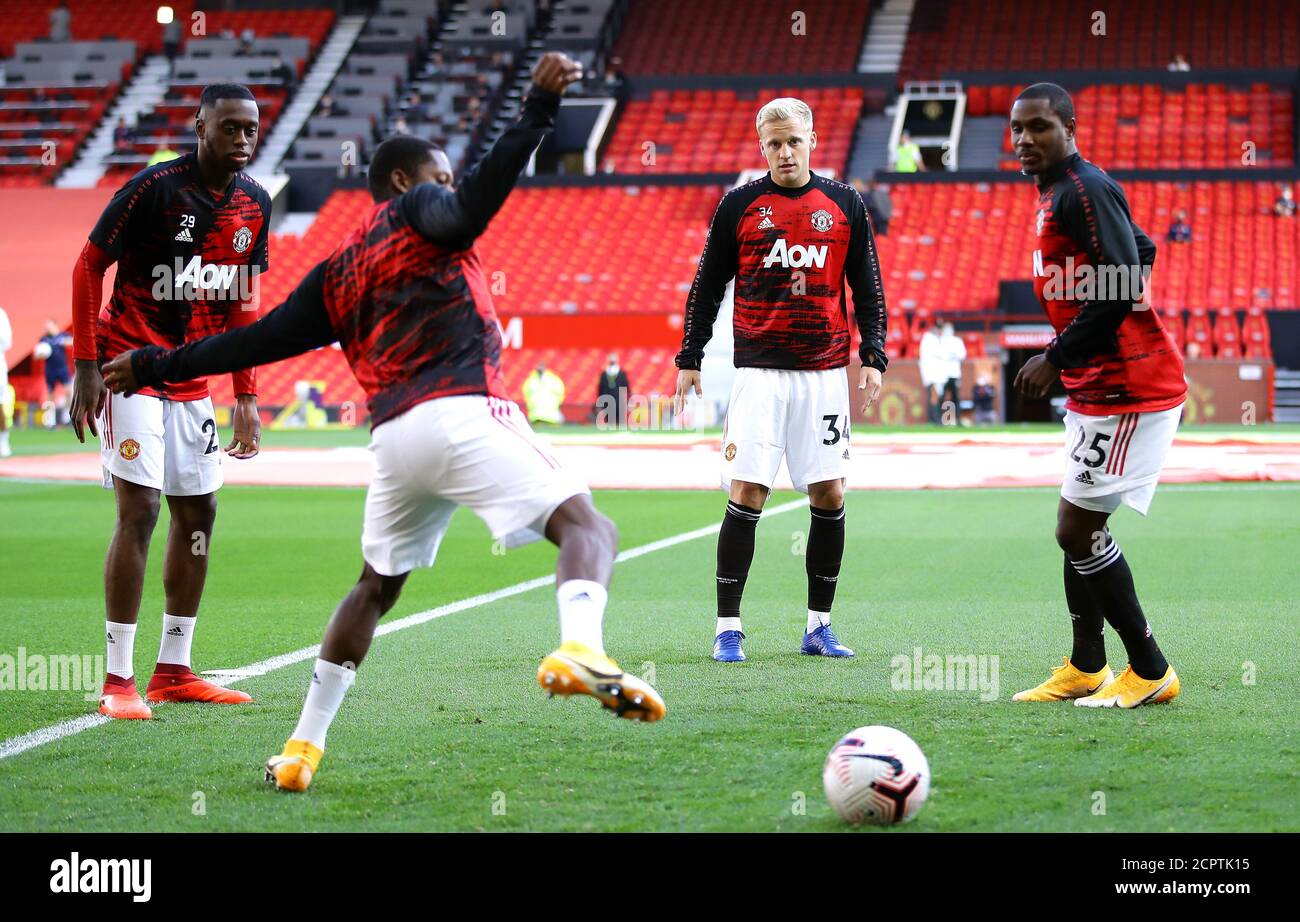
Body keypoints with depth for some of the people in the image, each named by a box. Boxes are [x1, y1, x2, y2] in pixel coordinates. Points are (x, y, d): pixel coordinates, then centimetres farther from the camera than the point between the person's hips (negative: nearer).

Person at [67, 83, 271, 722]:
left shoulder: (254, 203, 4)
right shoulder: (154, 188, -15)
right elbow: (89, 267, -10)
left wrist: (246, 395, 10)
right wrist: (86, 365, -15)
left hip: (192, 381, 7)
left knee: (197, 514, 9)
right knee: (140, 509, -13)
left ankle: (173, 671, 19)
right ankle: (118, 680, -9)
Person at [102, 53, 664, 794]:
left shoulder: (337, 271, 25)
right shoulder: (418, 211, 9)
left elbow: (260, 339, 26)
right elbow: (469, 207, -15)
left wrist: (157, 365, 38)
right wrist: (539, 108, -19)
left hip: (393, 437, 7)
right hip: (463, 414, -7)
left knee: (376, 586, 25)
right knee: (587, 527, -12)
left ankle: (304, 746, 26)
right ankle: (580, 649, -44)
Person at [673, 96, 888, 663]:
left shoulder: (845, 205, 7)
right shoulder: (739, 206, 2)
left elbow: (868, 287, 11)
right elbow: (707, 286, 8)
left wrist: (873, 357, 2)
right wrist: (690, 358, 4)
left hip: (826, 371, 2)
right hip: (760, 371, -2)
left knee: (829, 495, 2)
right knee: (746, 495, -8)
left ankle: (819, 626, 13)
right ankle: (728, 627, -1)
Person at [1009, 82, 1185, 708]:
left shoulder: (1083, 191, -16)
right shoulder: (1058, 194, 16)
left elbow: (1122, 287, -24)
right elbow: (1141, 253, 26)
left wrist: (1057, 359, -19)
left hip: (1129, 392, -11)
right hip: (1097, 388, 11)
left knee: (1077, 530, -9)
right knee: (1079, 528, 15)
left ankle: (1150, 672, -1)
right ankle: (1085, 668, 23)